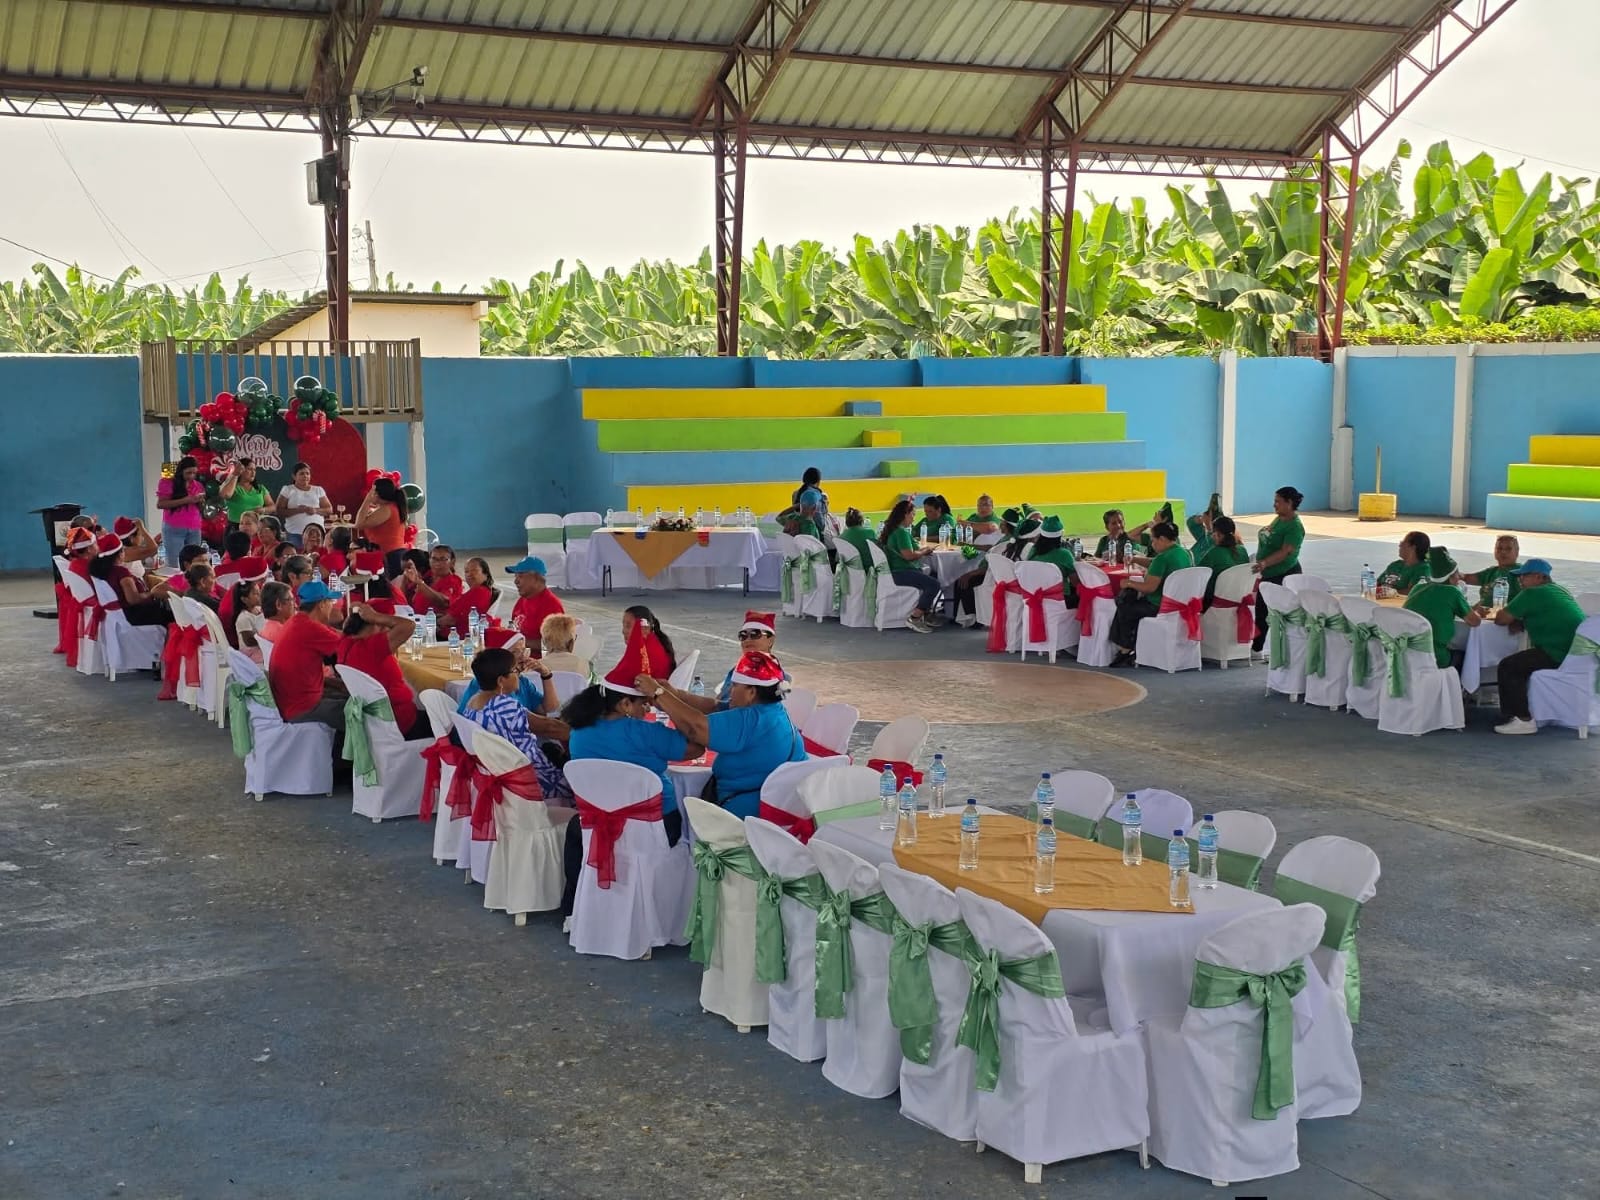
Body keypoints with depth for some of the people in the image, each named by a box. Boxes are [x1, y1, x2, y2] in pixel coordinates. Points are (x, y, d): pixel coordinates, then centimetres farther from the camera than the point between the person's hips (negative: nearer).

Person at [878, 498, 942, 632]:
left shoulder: (892, 530, 18)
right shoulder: (901, 532, -15)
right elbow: (908, 555, -23)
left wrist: (920, 550, 20)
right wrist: (923, 552, -5)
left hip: (896, 571, 12)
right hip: (901, 573, -12)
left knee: (933, 578, 20)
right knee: (934, 585, -25)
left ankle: (925, 615, 14)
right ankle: (914, 618, -20)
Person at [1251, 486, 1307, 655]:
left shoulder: (1294, 527, -20)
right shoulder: (1278, 519, 8)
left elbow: (1285, 551, -28)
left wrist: (1265, 563, -39)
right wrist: (1262, 565, 20)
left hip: (1284, 575, -10)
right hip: (1269, 574, 10)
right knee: (1261, 611, 15)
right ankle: (1256, 648, 26)